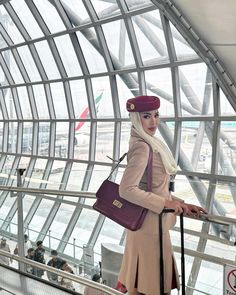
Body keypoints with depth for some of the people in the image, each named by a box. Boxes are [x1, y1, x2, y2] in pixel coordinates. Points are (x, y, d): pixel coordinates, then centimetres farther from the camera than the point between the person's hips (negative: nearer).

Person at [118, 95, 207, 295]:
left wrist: (182, 205, 9)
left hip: (152, 222, 9)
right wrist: (165, 203, -23)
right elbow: (127, 189, -28)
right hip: (150, 224, -9)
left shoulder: (150, 143, 10)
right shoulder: (142, 147, -20)